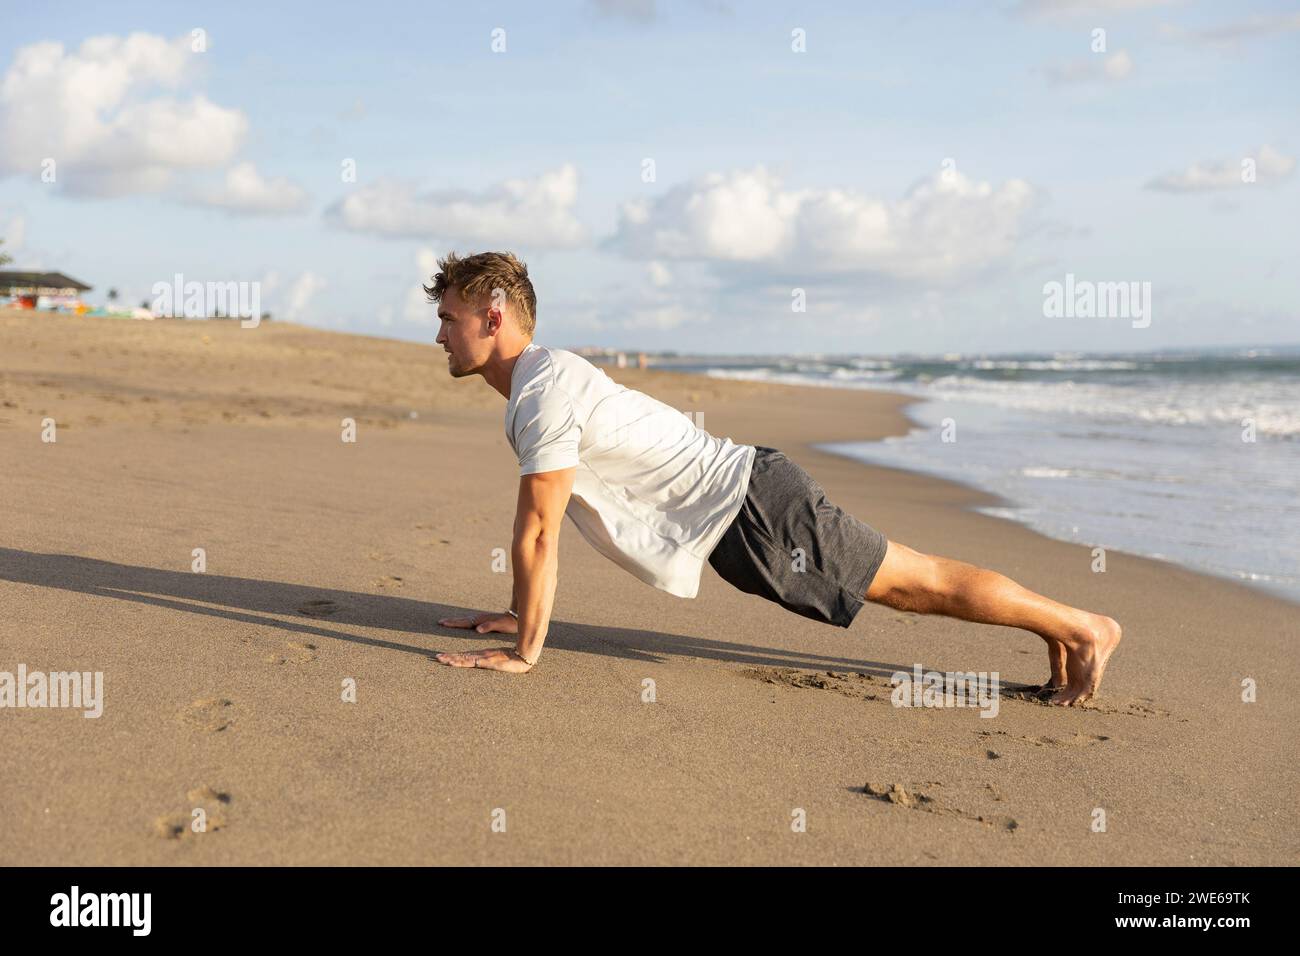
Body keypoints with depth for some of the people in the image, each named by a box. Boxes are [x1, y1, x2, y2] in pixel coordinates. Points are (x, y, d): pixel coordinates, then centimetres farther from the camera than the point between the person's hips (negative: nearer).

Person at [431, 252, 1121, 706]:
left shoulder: (544, 391, -21)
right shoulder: (539, 379, 11)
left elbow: (540, 532, -23)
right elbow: (539, 528, 18)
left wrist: (523, 650, -17)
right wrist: (518, 611, 20)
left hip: (753, 513, -9)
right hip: (741, 504, 9)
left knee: (918, 583, 1)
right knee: (905, 584, 16)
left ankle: (1082, 627, 15)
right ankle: (1059, 624, 29)